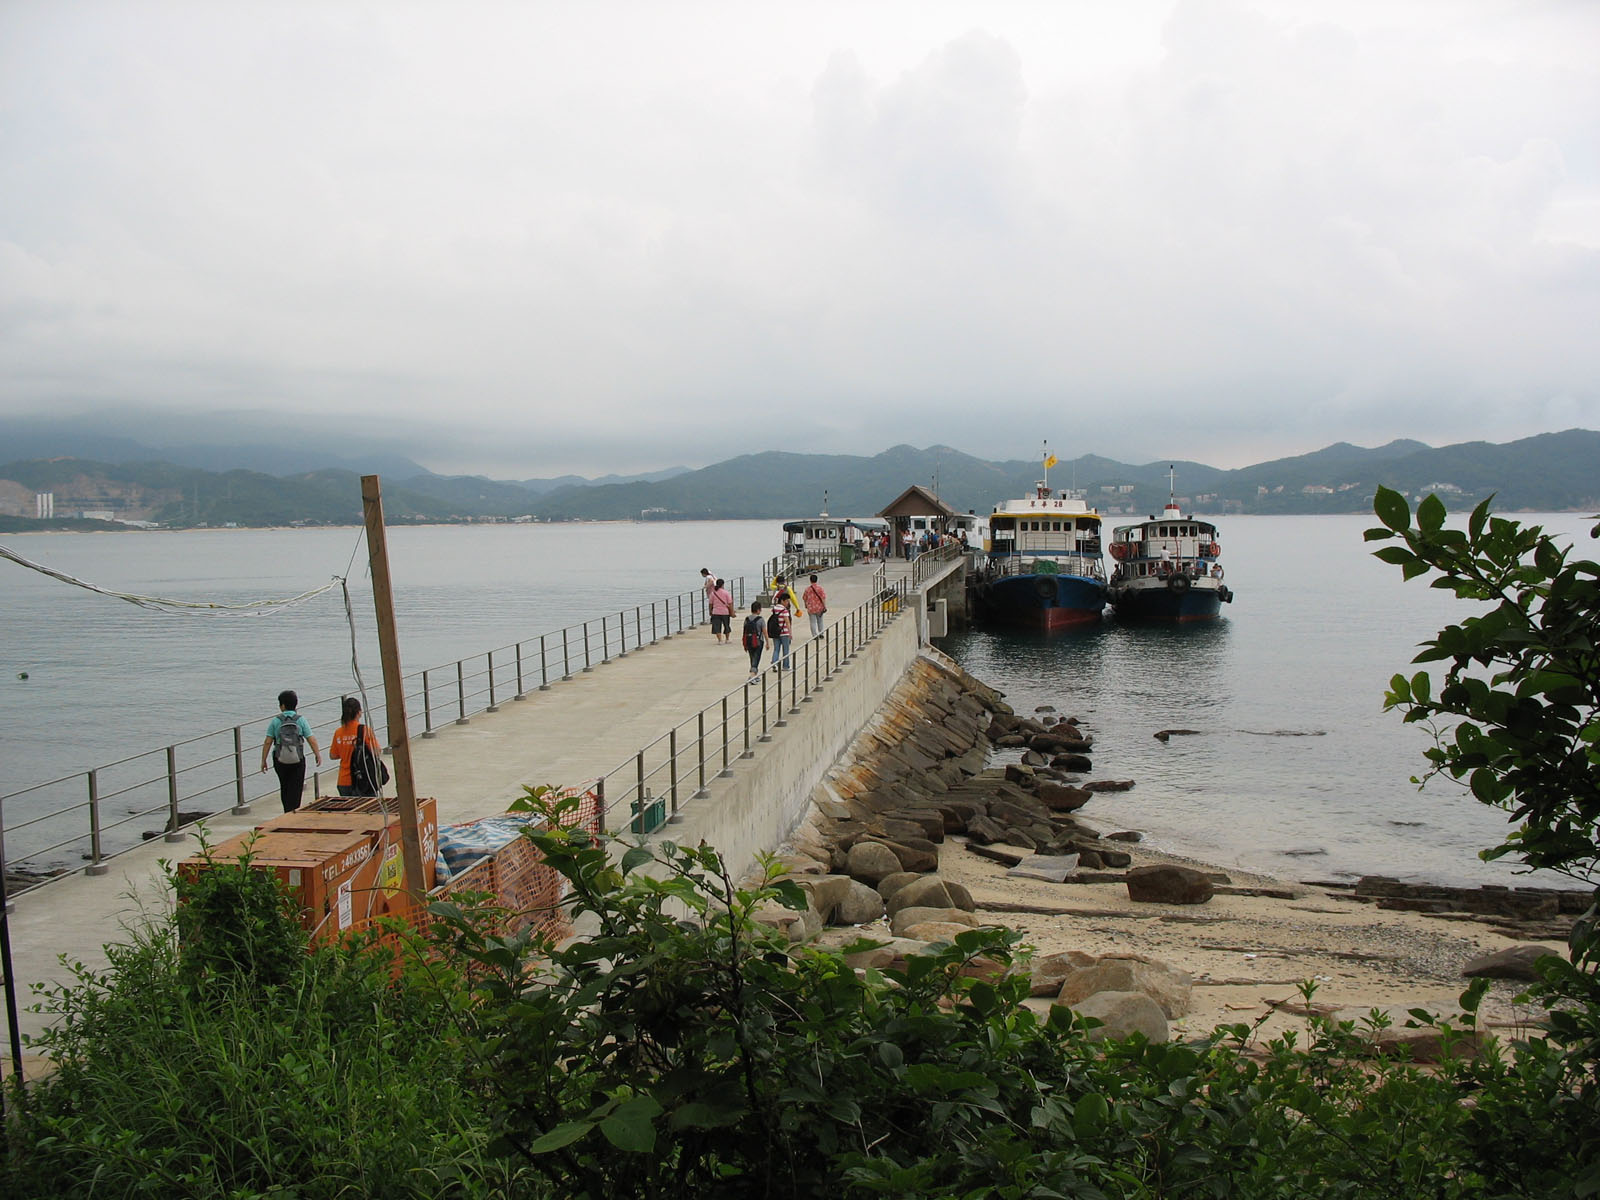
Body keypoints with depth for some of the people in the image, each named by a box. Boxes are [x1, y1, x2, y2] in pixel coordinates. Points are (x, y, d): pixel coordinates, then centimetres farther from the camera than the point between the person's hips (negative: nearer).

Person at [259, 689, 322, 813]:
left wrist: (263, 760, 3)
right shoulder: (300, 720, -5)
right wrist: (318, 756, 7)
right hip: (297, 761, -1)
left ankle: (287, 812, 25)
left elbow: (268, 742, -5)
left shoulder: (275, 721, -4)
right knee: (296, 789, 5)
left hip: (280, 760, 1)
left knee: (284, 788, 18)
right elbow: (311, 740, -5)